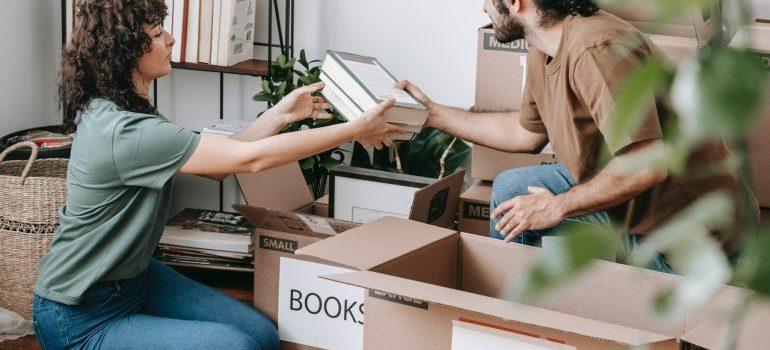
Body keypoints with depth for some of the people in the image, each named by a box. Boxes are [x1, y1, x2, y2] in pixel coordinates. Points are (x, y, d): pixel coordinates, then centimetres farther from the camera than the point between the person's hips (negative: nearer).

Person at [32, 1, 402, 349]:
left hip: (134, 278, 9)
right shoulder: (122, 133, -28)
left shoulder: (122, 112, 4)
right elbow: (250, 158, -26)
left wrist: (282, 114, 2)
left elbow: (217, 163, 6)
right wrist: (354, 130, -19)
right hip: (80, 320, -9)